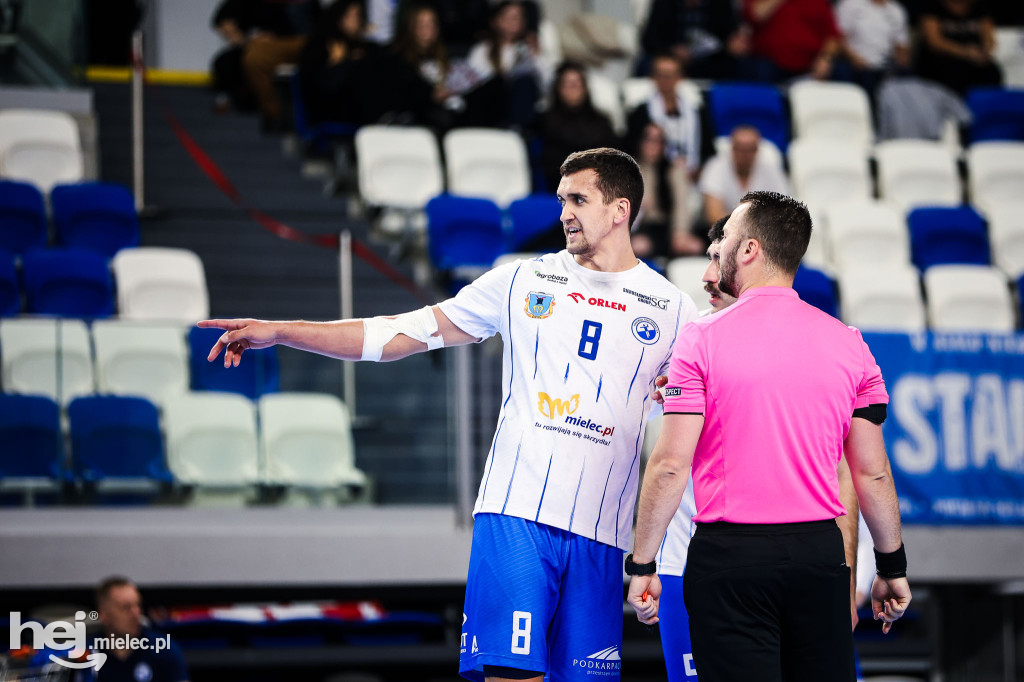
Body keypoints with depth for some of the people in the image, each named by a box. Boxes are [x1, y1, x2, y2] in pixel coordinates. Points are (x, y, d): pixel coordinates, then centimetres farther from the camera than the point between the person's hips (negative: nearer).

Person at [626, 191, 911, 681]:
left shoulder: (703, 338, -6)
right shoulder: (848, 342, 5)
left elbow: (670, 465, -9)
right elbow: (872, 472, 6)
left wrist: (642, 565, -2)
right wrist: (892, 567, 16)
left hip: (729, 553, -3)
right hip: (819, 550, 3)